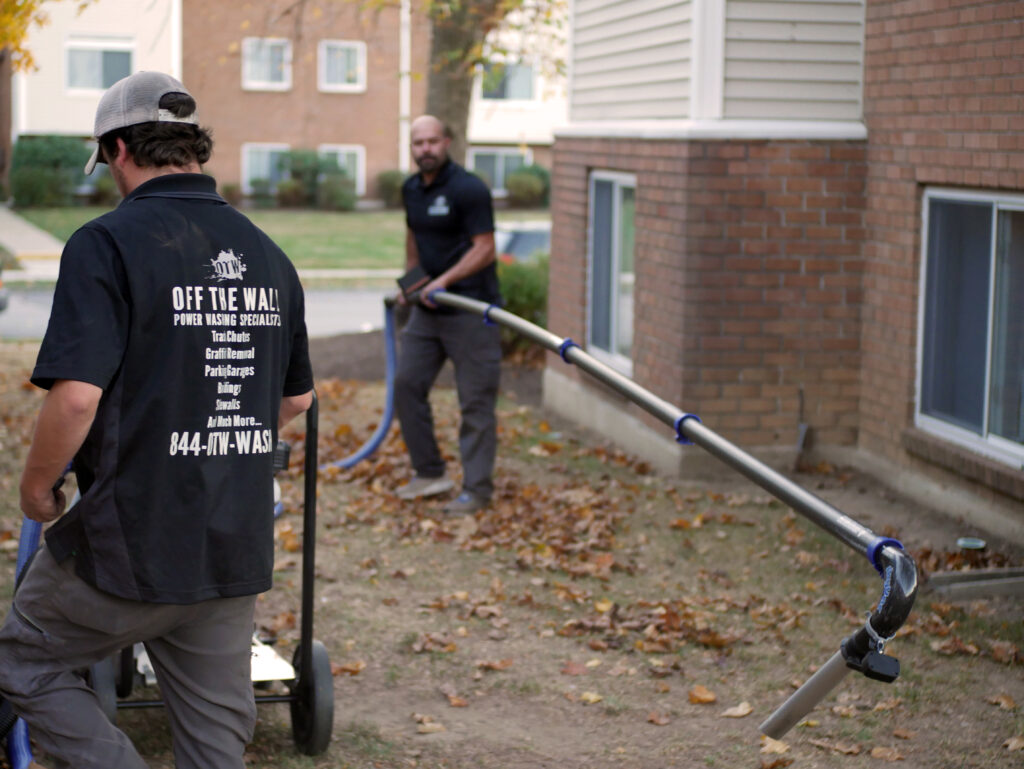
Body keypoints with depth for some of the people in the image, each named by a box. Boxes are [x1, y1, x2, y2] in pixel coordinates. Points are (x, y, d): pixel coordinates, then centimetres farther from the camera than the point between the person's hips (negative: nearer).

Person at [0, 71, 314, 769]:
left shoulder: (108, 245, -13)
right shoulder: (266, 254, 8)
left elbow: (76, 397, -22)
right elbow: (296, 399, 16)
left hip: (128, 547, -6)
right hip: (235, 548, 6)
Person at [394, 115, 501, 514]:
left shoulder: (468, 189, -15)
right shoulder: (411, 189, 9)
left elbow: (484, 249, -18)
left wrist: (444, 280, -24)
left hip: (470, 310, -8)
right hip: (427, 308, 8)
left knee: (475, 400, -2)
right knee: (406, 384, 9)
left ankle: (477, 488, 5)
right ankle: (430, 473, 21)